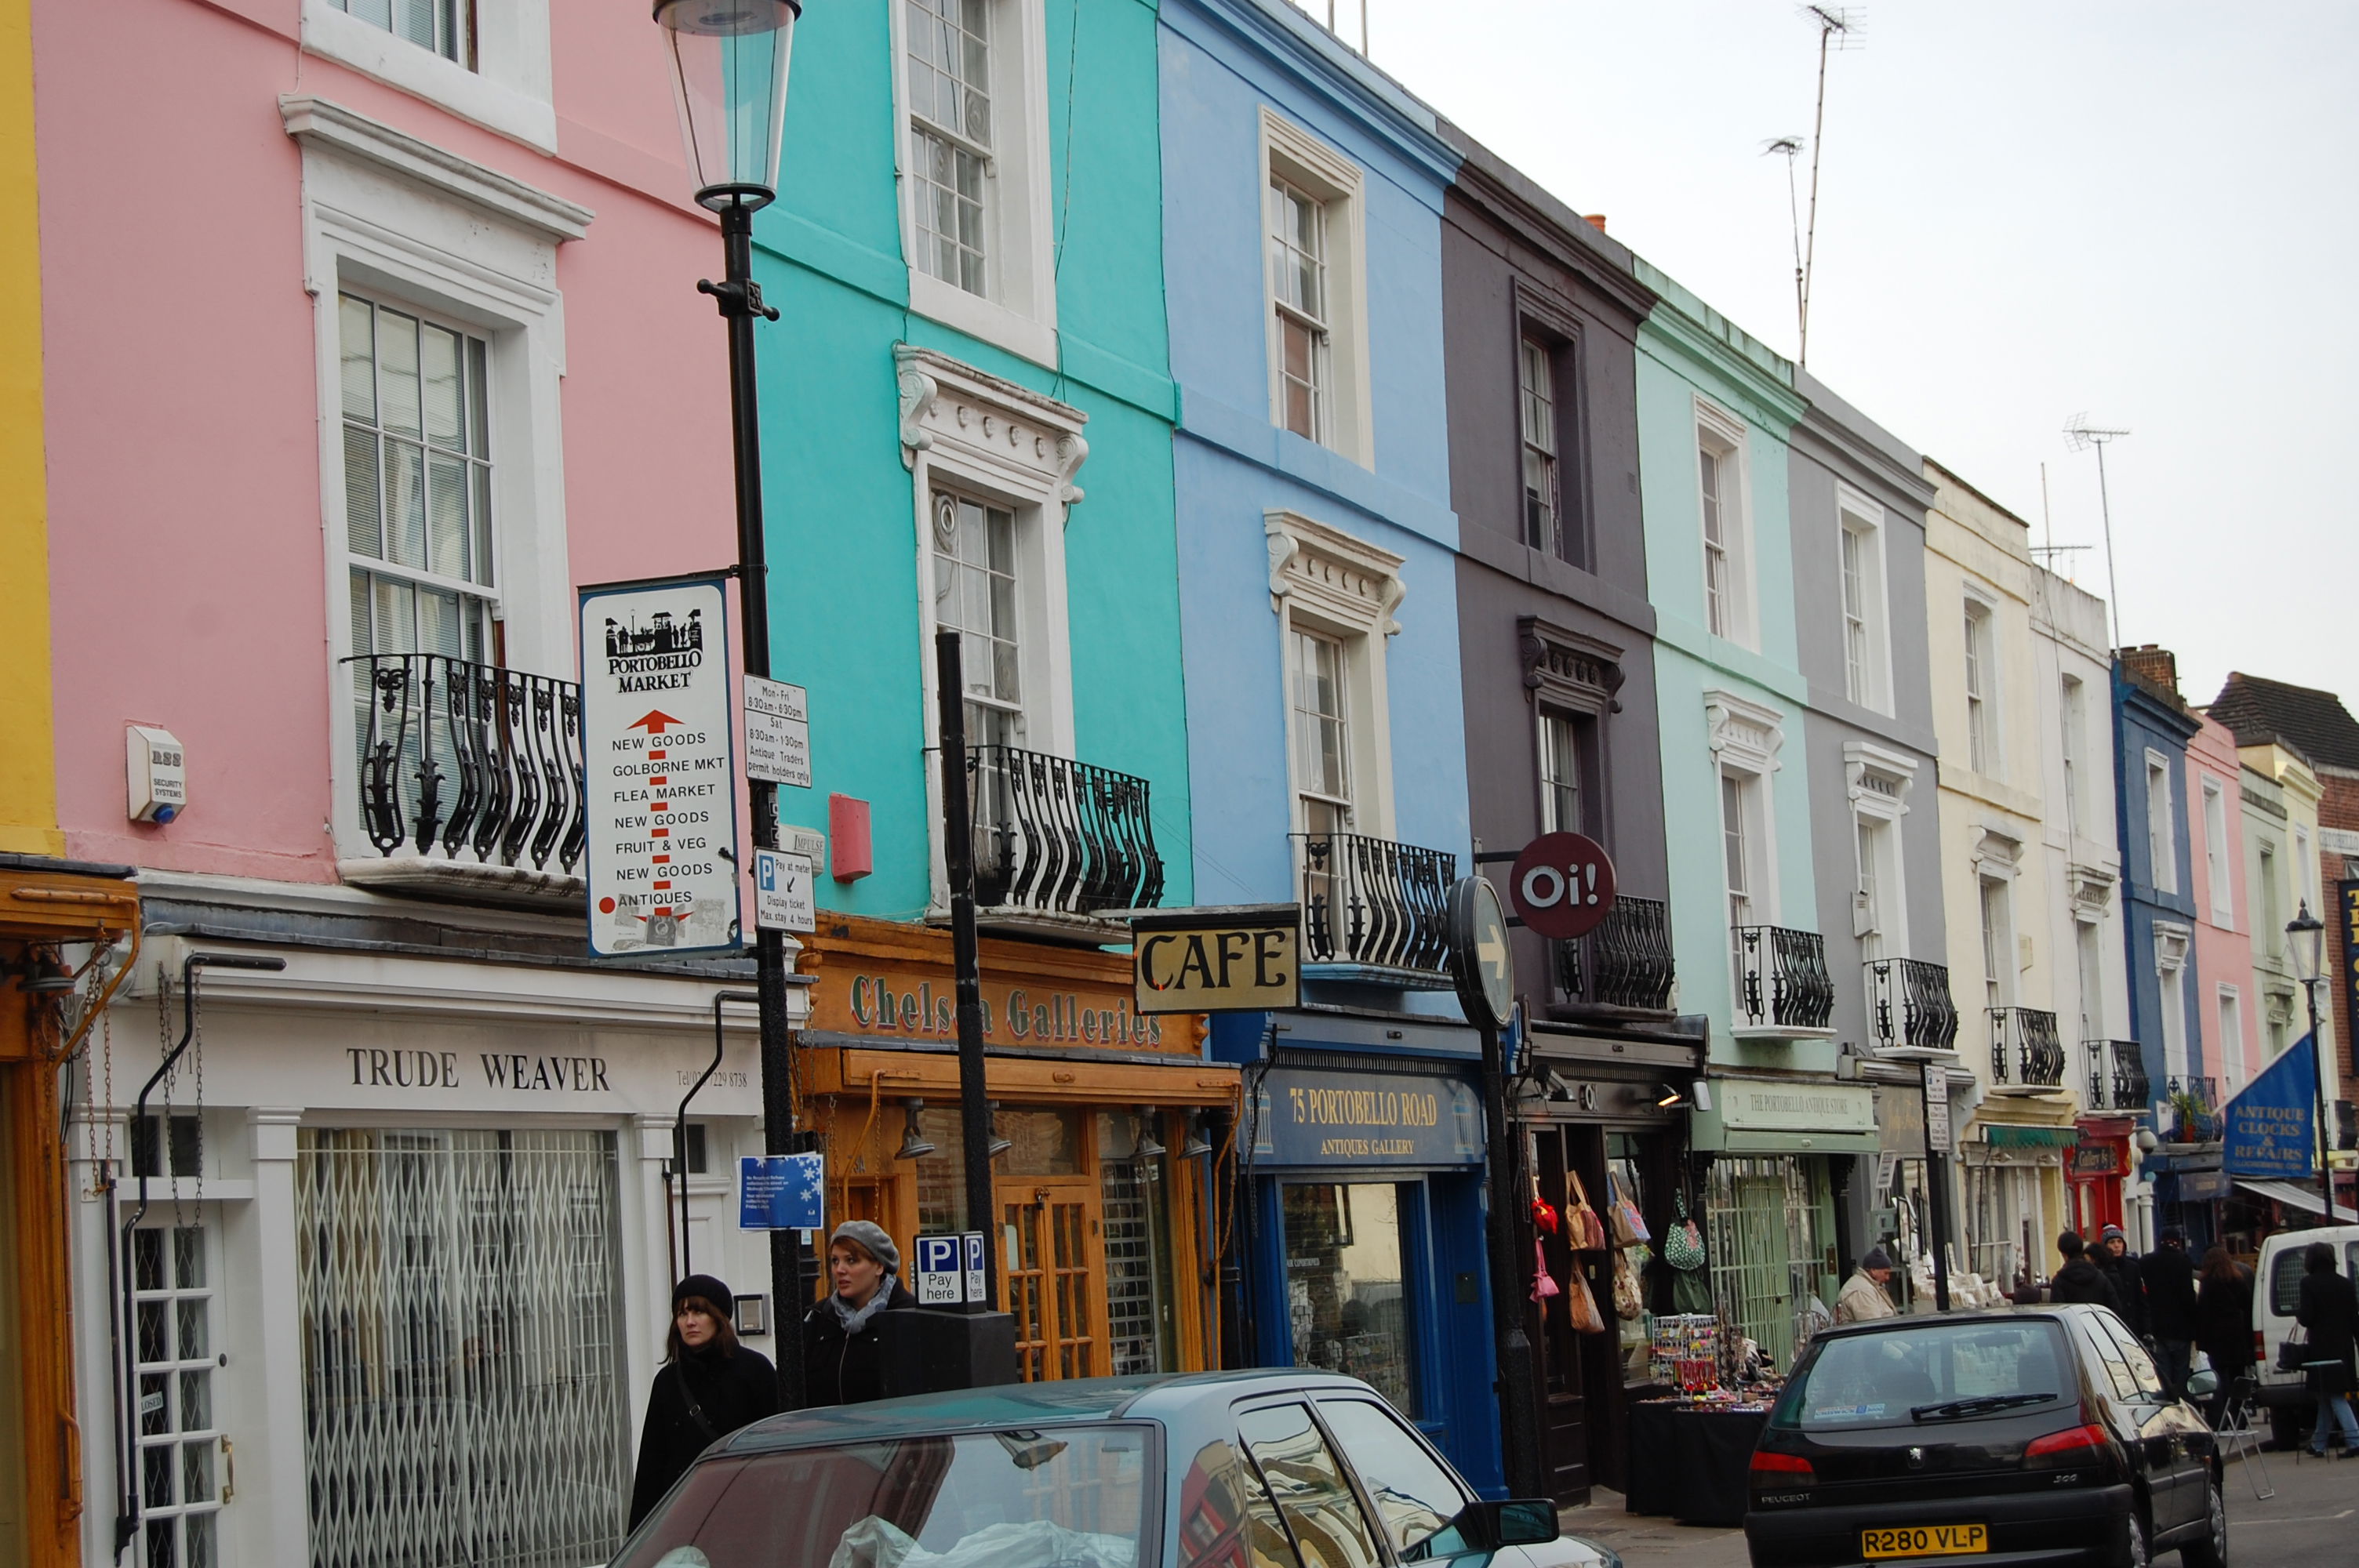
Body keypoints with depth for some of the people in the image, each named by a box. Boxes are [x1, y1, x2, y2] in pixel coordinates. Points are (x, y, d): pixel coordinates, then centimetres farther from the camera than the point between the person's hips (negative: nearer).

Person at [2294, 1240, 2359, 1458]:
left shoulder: (2309, 1283, -10)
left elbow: (2307, 1318, -12)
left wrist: (2298, 1315, 8)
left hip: (2322, 1348, -6)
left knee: (2334, 1397, -4)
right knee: (2329, 1396, 15)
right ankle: (2319, 1444, 23)